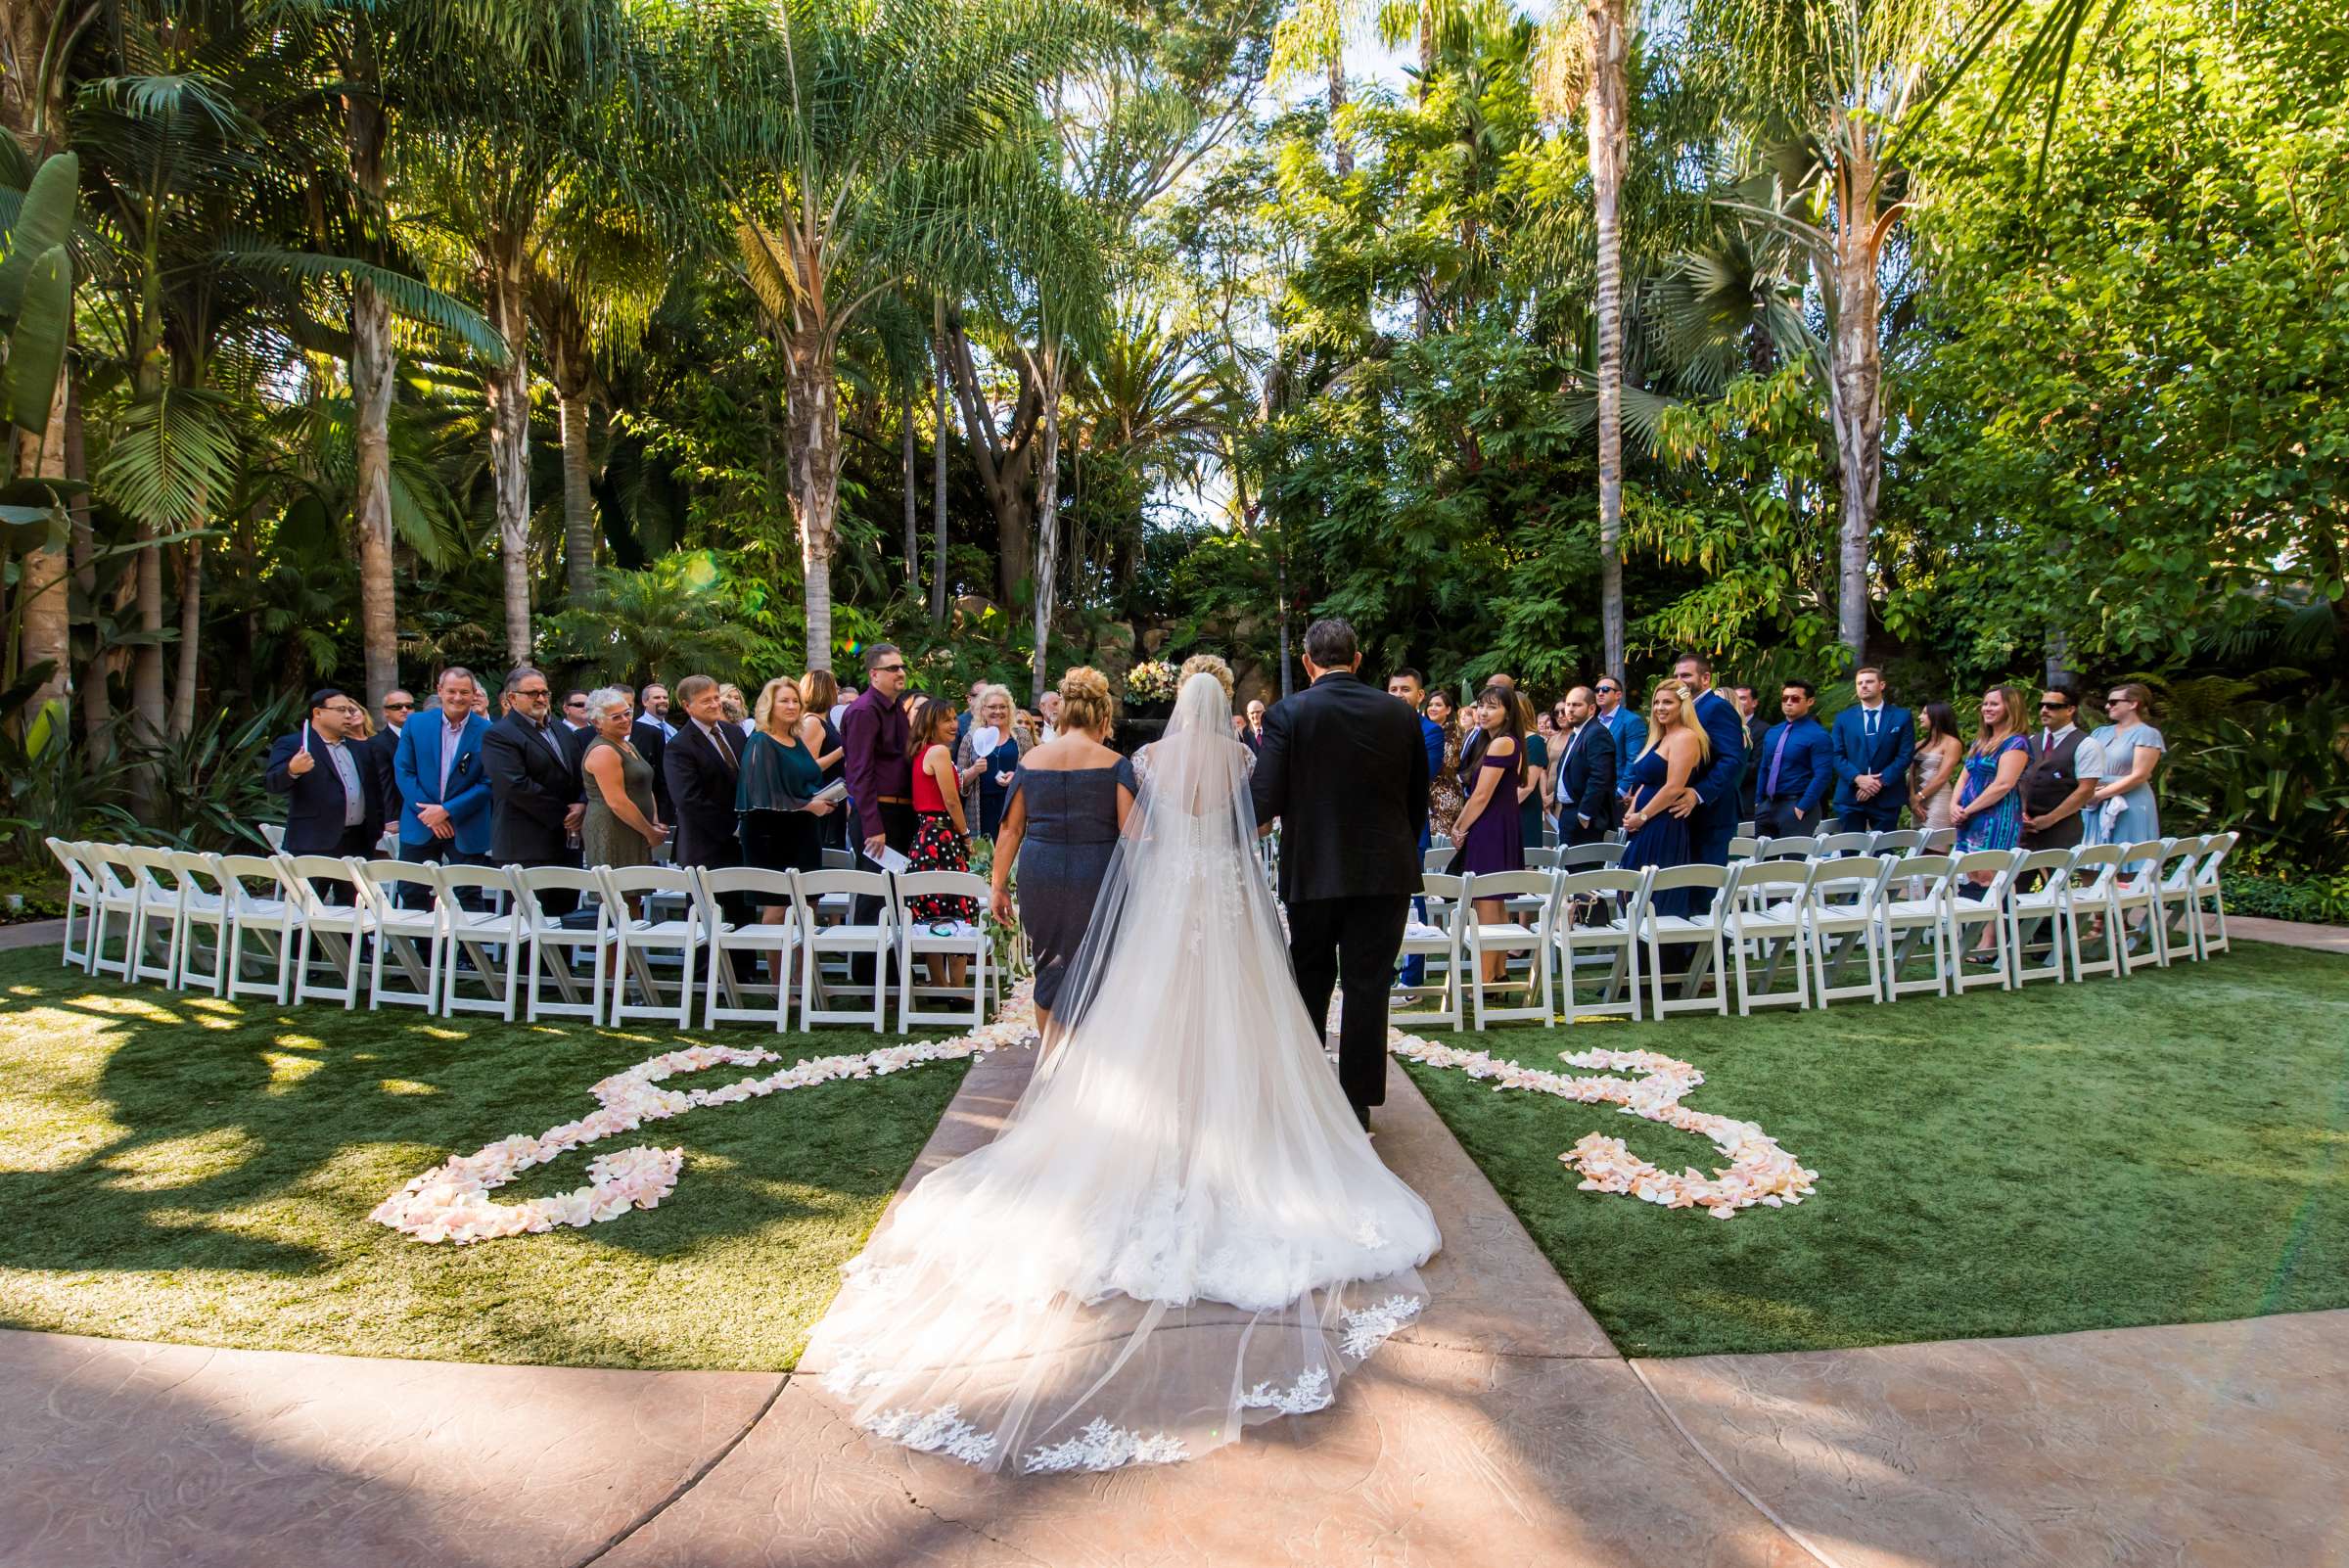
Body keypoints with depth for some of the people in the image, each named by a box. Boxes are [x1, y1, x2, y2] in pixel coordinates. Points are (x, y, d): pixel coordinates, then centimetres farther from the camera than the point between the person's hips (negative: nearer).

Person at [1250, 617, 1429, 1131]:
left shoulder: (1287, 714, -9)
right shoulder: (1400, 714, 1)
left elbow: (1265, 801, -15)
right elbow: (1419, 800, 6)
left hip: (1314, 871, -1)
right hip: (1386, 871, 1)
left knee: (1310, 982, 16)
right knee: (1368, 987, 8)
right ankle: (1358, 1103, 14)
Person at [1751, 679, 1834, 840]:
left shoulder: (1818, 735, -8)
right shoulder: (1771, 733, 13)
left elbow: (1822, 776, -15)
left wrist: (1801, 808, -19)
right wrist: (1758, 802, 9)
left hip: (1795, 806, -6)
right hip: (1767, 805, 7)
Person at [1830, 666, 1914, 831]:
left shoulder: (1902, 717, 6)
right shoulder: (1843, 718, 10)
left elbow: (1905, 755, -1)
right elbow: (1837, 755, 3)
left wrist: (1880, 781, -13)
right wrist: (1858, 778, -13)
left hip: (1887, 797, -1)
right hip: (1850, 797, 1)